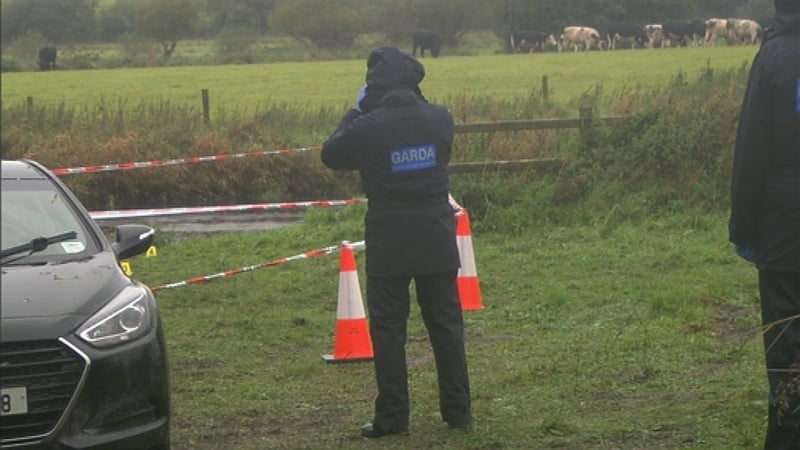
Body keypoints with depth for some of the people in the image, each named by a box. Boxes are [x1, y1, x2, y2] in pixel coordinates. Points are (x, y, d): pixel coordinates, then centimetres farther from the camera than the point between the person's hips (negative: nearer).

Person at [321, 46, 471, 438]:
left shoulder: (369, 126, -15)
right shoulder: (440, 118, -4)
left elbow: (331, 156, 1)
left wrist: (356, 111, 9)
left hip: (389, 239, -3)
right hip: (436, 235, 3)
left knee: (388, 328, 5)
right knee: (446, 324, 12)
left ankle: (392, 418, 5)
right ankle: (458, 411, 16)